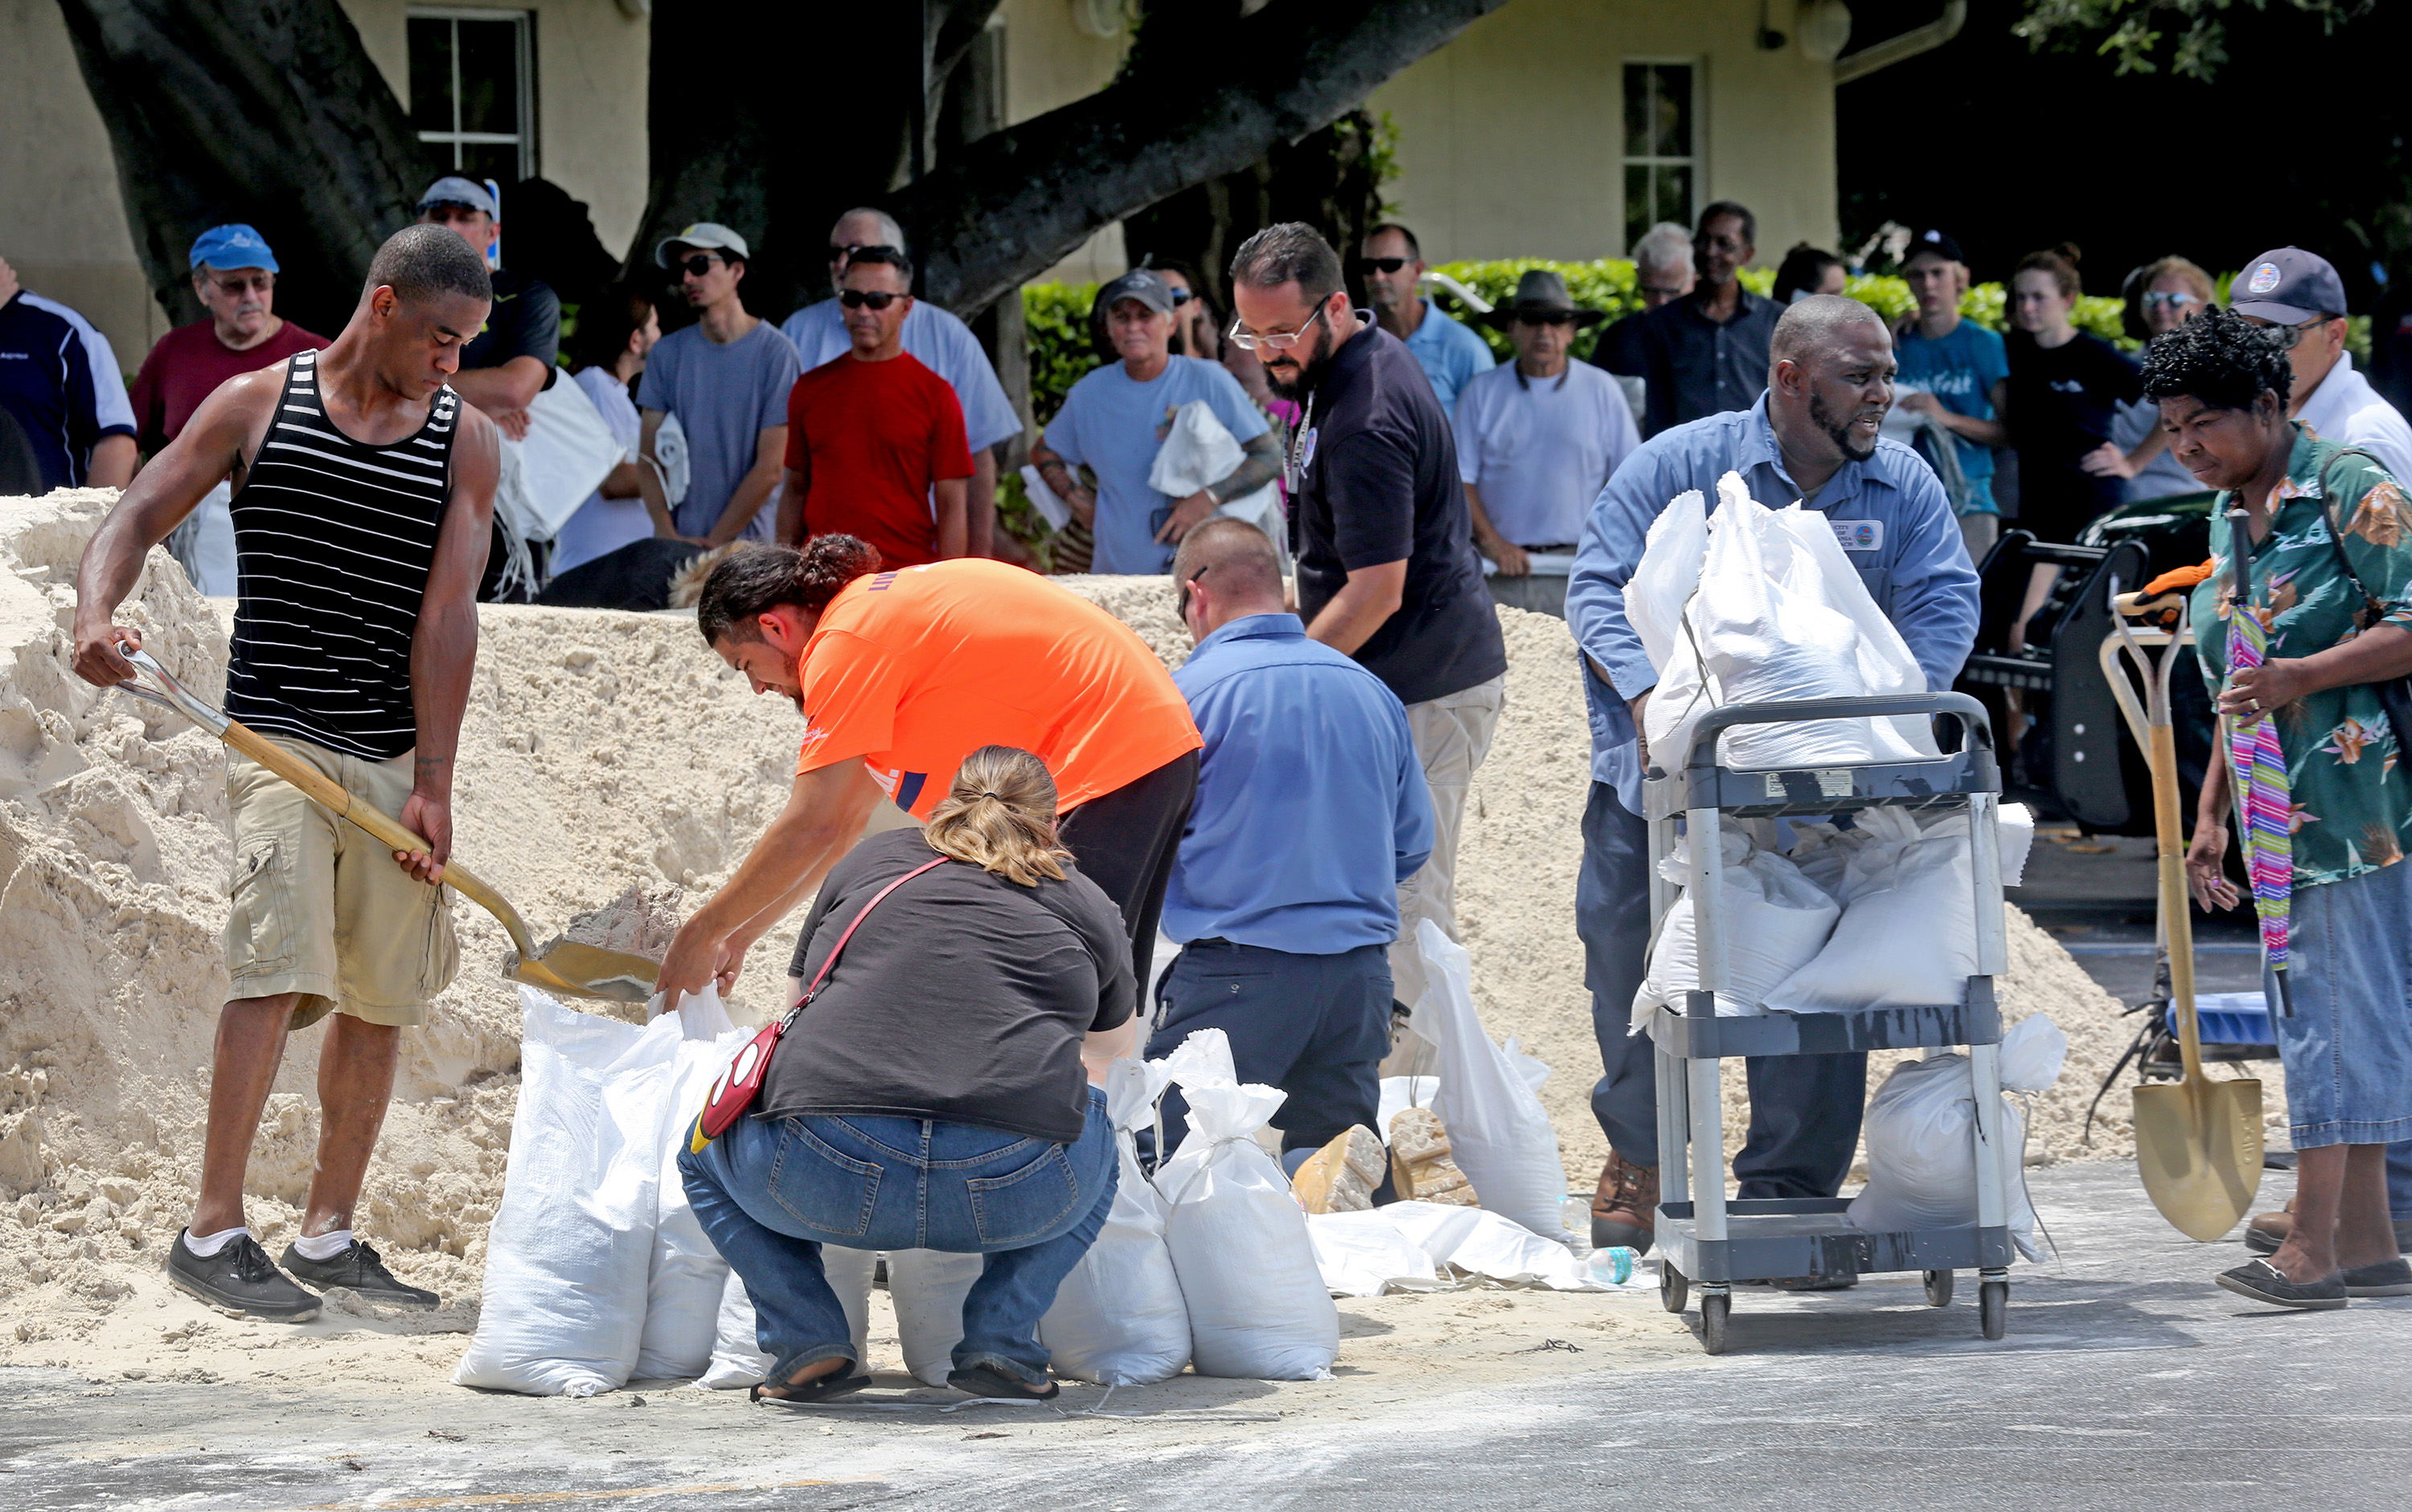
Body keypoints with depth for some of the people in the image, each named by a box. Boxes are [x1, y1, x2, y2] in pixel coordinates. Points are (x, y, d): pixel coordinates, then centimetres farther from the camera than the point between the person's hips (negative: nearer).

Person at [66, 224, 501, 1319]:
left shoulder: (466, 441, 7)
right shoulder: (256, 406, 2)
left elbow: (447, 612, -1)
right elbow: (137, 518, 0)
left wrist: (433, 783, -7)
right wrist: (96, 615, -22)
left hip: (399, 753, 4)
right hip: (278, 733, -4)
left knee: (382, 995, 6)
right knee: (278, 964, -18)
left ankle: (329, 1233, 16)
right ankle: (212, 1231, -17)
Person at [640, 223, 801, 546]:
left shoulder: (776, 353, -3)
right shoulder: (668, 354, 10)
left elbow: (771, 468, -7)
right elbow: (649, 458, 7)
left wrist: (714, 542, -8)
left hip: (749, 542, -3)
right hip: (675, 545, 3)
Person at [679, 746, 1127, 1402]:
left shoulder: (871, 861, 22)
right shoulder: (1088, 905, 20)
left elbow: (807, 996, 35)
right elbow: (1115, 1038, 38)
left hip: (827, 1184, 0)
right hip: (1014, 1194, 0)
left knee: (706, 1154, 32)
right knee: (1096, 1147, 36)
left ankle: (806, 1341, 10)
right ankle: (1002, 1337, 13)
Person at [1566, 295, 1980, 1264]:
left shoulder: (1903, 487, 4)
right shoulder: (1679, 466, -4)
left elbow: (1946, 601, -4)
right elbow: (1599, 585, -6)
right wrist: (1647, 692, -22)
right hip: (1664, 774, -1)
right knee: (1634, 967, 8)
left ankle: (1790, 1186, 9)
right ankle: (1636, 1158, 33)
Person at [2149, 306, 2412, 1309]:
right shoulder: (2229, 520, 17)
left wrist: (2303, 676, -23)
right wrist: (2210, 817, 19)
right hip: (2284, 812, 8)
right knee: (2313, 1014, 7)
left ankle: (2315, 1246, -11)